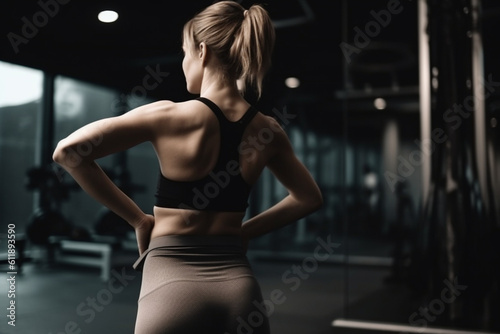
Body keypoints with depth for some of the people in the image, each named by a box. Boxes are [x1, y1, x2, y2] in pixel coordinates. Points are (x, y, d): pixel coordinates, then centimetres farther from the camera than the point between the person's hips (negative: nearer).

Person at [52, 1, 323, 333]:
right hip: (238, 286, 4)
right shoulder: (268, 130, 1)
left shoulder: (170, 116, -11)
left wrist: (138, 219, -4)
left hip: (172, 282, -4)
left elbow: (68, 151, -11)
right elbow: (310, 197, 15)